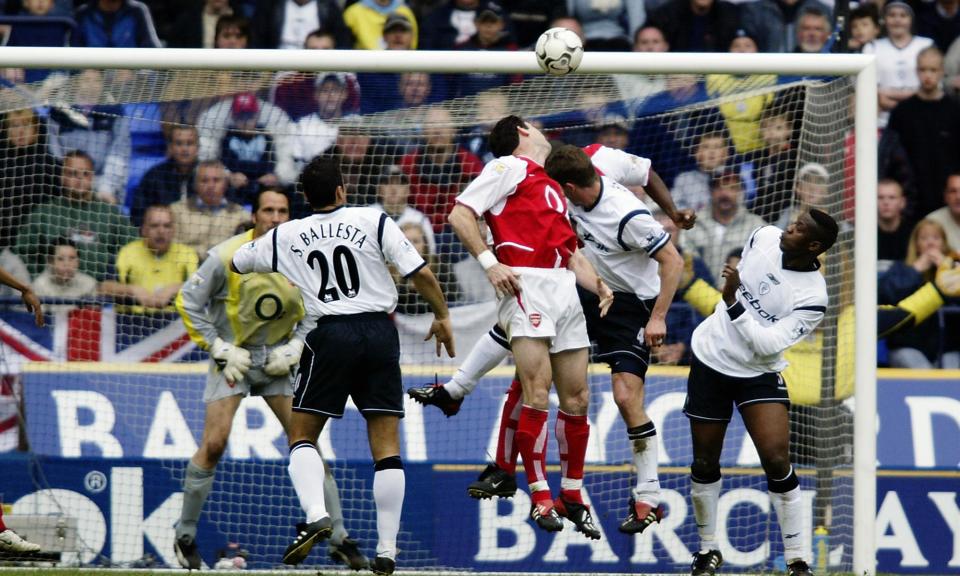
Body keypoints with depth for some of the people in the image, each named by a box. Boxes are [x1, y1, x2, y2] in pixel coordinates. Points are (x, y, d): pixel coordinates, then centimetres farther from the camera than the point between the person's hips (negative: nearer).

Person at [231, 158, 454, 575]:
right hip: (380, 332, 0)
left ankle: (315, 514, -17)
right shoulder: (374, 222, 3)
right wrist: (441, 316, 16)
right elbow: (421, 274, -1)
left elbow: (236, 262, 25)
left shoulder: (285, 237, 9)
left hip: (331, 336, 0)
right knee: (387, 446, 3)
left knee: (301, 436, 10)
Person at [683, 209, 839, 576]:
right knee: (705, 463, 7)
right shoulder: (766, 237, -10)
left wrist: (734, 303, -31)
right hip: (711, 357, 4)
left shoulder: (812, 298, -23)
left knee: (776, 459, -18)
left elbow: (768, 343, -28)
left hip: (759, 373, -4)